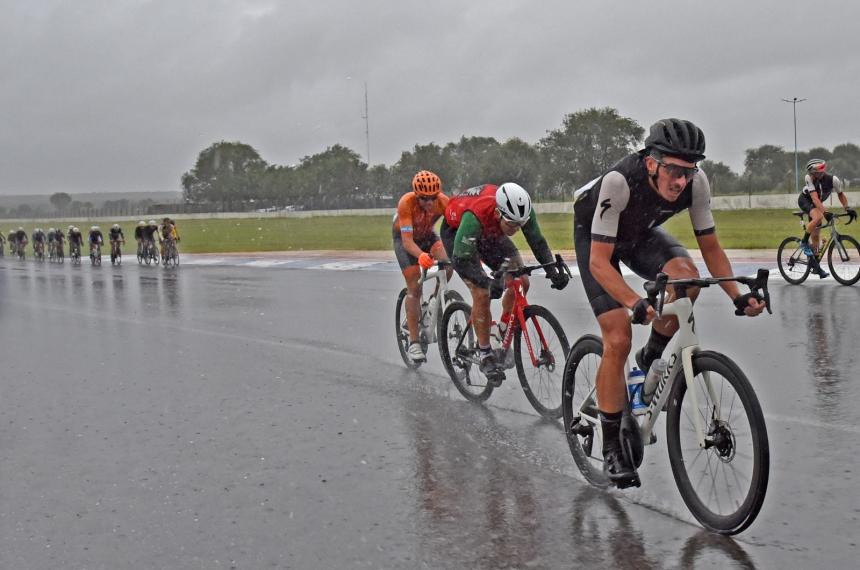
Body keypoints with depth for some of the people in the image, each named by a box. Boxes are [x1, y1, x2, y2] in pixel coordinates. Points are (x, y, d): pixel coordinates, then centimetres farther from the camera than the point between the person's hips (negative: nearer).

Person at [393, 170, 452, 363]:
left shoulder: (443, 202, -29)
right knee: (414, 288, -12)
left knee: (448, 263, -26)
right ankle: (413, 342, -7)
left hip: (427, 235, 3)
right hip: (404, 237, -3)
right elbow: (407, 241, -42)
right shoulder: (407, 203, -36)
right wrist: (420, 255, -62)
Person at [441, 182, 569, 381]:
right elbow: (461, 260, -40)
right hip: (457, 232, -5)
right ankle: (485, 355, -4)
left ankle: (504, 332, 15)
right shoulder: (475, 216, -44)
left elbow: (538, 242, -17)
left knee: (521, 282, -8)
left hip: (489, 233, 5)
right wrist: (488, 282, -53)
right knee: (482, 294, -19)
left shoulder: (522, 209, -30)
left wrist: (553, 271, -32)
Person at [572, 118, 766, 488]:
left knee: (686, 276, -29)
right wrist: (636, 304, -53)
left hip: (640, 233, 4)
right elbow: (599, 262, -39)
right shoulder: (619, 182, -40)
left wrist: (737, 296, -28)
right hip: (594, 236, -4)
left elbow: (710, 247, -14)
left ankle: (652, 359, -2)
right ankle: (611, 447, -1)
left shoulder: (696, 183, -26)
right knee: (618, 339, -16)